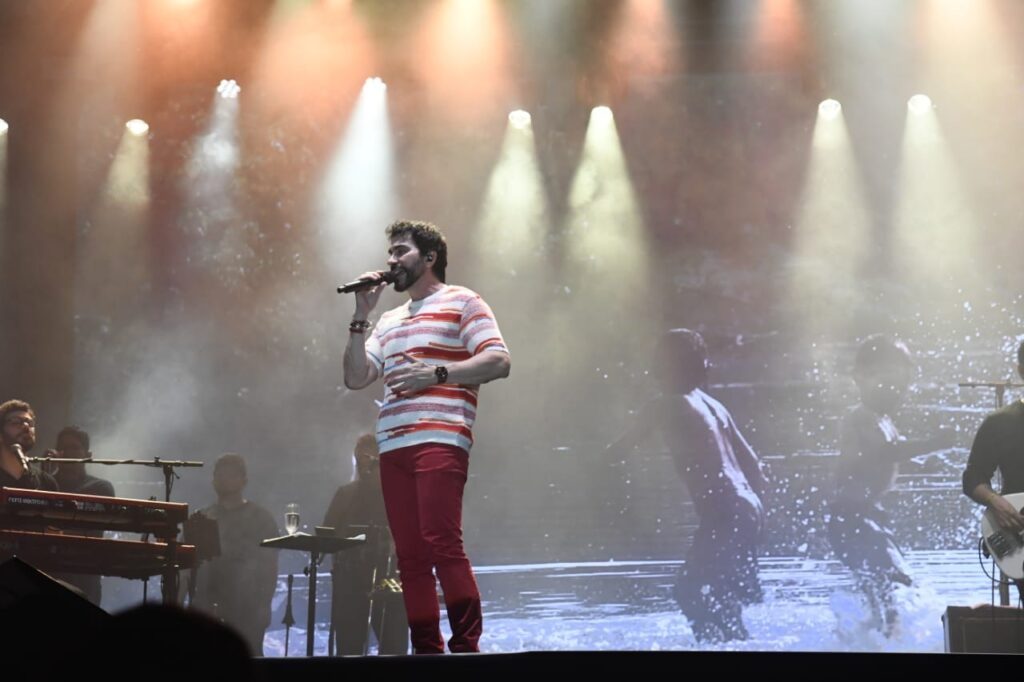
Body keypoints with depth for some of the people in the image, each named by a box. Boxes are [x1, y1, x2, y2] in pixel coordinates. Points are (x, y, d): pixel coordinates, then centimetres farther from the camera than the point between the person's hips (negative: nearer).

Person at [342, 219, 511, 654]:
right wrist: (361, 317, 13)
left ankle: (466, 646, -16)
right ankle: (426, 651, 3)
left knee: (442, 545, -16)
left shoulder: (461, 303, 7)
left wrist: (436, 374, -13)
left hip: (439, 441, -7)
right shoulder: (390, 321, 27)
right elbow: (355, 378, 19)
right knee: (410, 556, 2)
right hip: (393, 447, 7)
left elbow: (498, 361, -5)